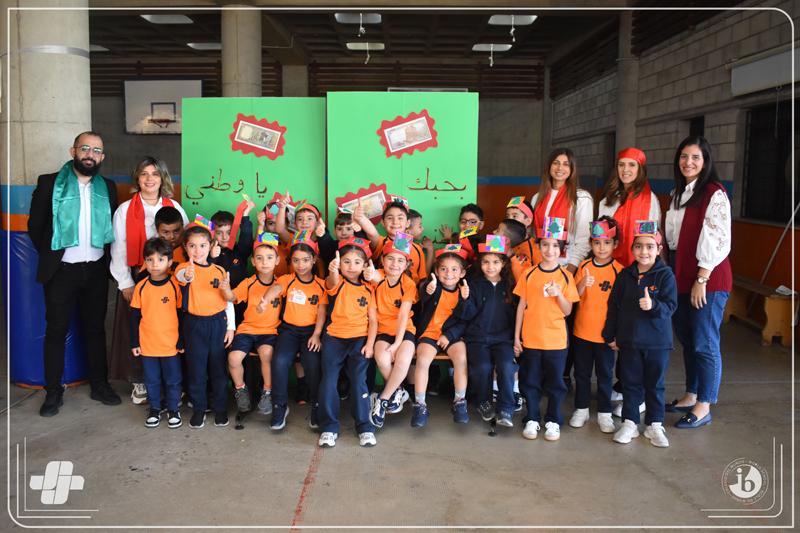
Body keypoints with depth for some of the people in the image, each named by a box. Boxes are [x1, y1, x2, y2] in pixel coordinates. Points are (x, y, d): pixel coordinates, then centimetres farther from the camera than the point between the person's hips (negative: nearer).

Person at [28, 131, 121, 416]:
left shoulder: (108, 188, 6)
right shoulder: (49, 183, -3)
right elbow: (35, 225, 0)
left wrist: (105, 256, 3)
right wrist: (50, 255, 2)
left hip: (96, 270, 3)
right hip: (61, 271, -2)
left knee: (95, 329, 11)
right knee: (56, 331, 5)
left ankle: (99, 385, 21)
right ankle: (53, 391, 15)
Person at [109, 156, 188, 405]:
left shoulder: (175, 208, 6)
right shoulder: (125, 210, 3)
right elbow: (118, 250, 2)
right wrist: (126, 283, -4)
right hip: (136, 277, -1)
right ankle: (139, 382, 13)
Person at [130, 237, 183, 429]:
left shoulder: (175, 285, -7)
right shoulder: (141, 287, -2)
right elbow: (134, 316, 5)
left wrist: (182, 341, -2)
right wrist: (134, 342, 4)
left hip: (170, 344, -2)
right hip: (147, 345, 2)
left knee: (173, 380, 10)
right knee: (151, 380, 14)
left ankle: (173, 410, 26)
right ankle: (154, 409, 30)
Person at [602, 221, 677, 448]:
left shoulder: (665, 275, -7)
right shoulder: (625, 275, 3)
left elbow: (670, 306, -13)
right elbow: (613, 306, 7)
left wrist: (654, 306, -34)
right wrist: (610, 335, 7)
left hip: (657, 341, -2)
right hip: (628, 340, 3)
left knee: (655, 384, 10)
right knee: (630, 383, 11)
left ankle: (655, 424, 24)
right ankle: (629, 422, 22)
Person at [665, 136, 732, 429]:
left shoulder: (715, 194, -11)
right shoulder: (677, 194, 13)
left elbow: (717, 240, -16)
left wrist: (701, 280, -17)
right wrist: (670, 273, 13)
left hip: (708, 281, -8)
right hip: (681, 278, 8)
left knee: (704, 344, -1)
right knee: (686, 340, 15)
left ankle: (703, 406, 10)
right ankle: (691, 395, 28)